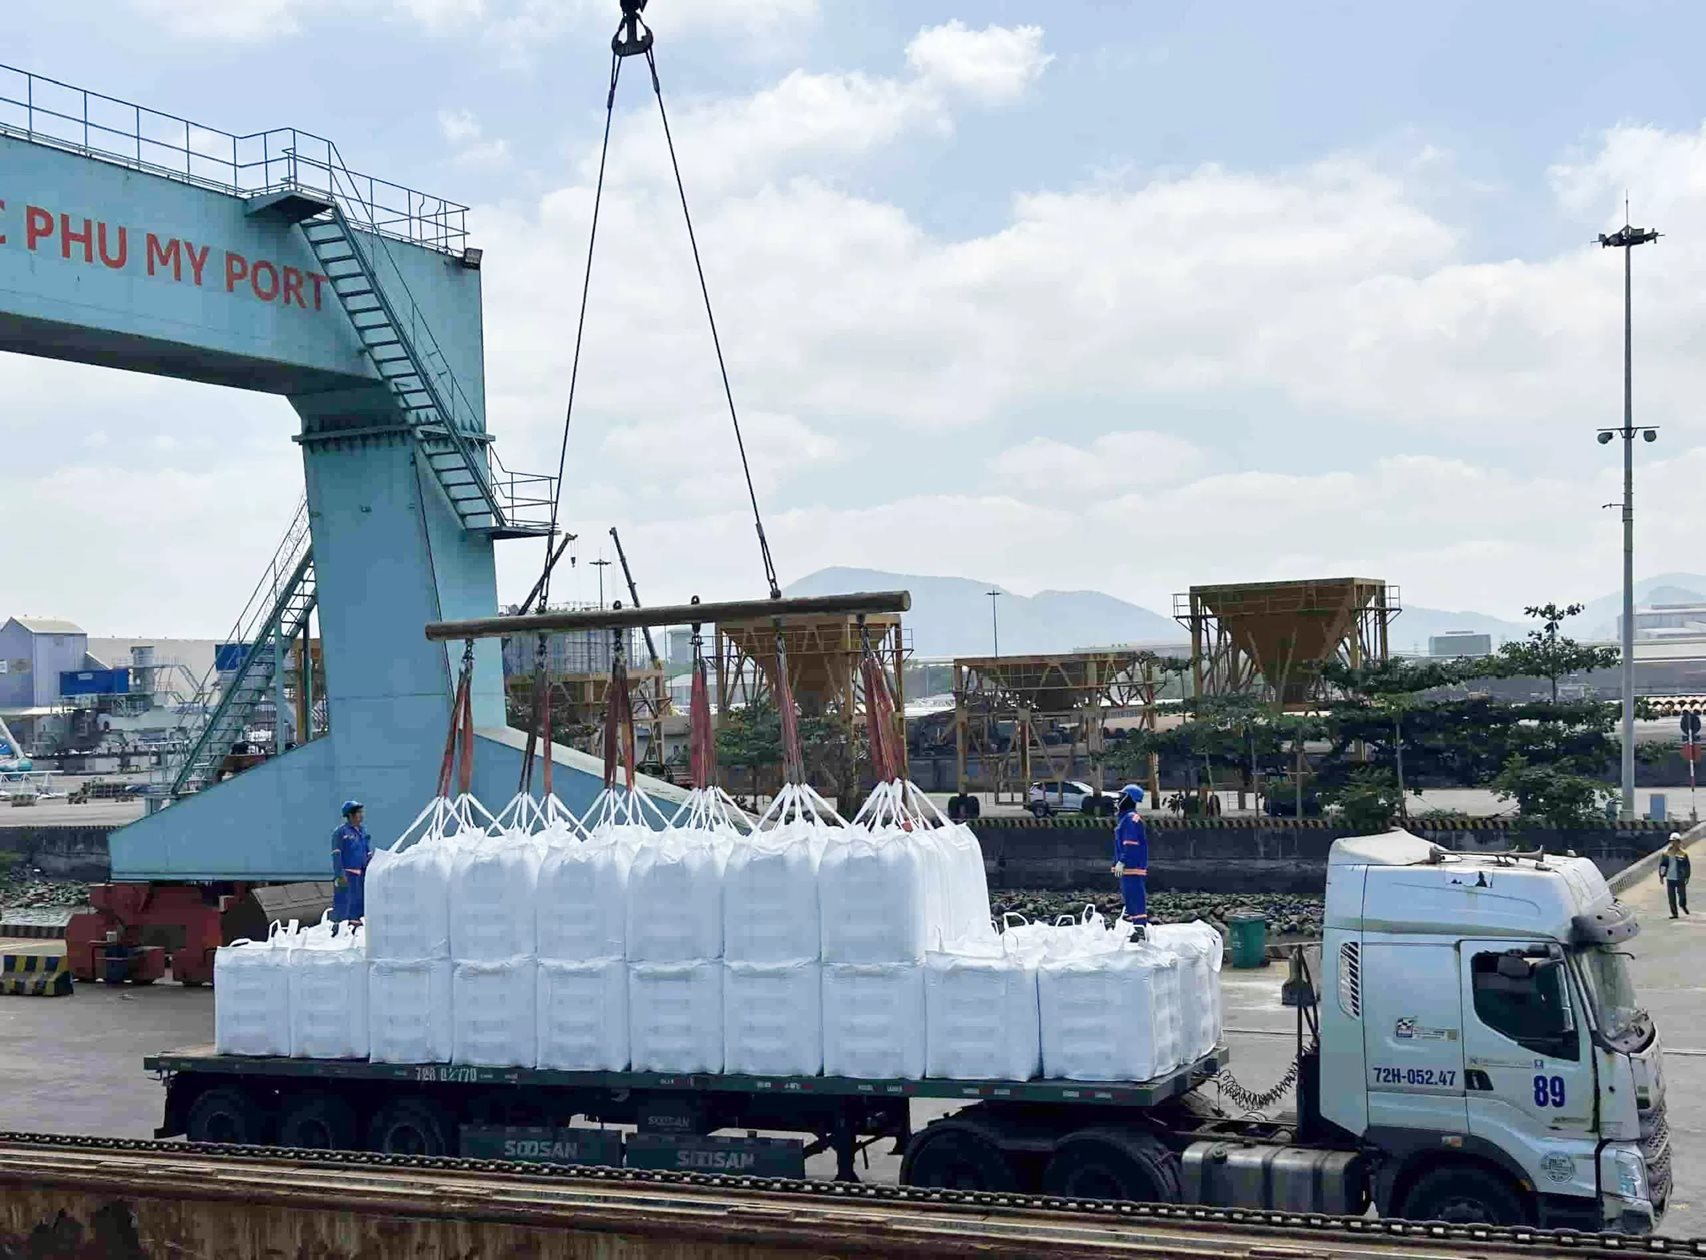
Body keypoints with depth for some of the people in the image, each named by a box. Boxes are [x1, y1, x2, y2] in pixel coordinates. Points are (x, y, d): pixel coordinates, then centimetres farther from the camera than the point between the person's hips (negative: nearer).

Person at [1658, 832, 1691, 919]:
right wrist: (1661, 876, 0)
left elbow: (1687, 866, 2)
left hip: (1680, 878, -1)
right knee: (1671, 897, 2)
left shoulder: (1683, 853, -2)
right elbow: (1662, 865, 4)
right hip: (1670, 878, 1)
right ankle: (1674, 913, 12)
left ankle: (1683, 906, 36)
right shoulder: (1666, 853, 0)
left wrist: (1687, 877, -1)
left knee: (1682, 894, 4)